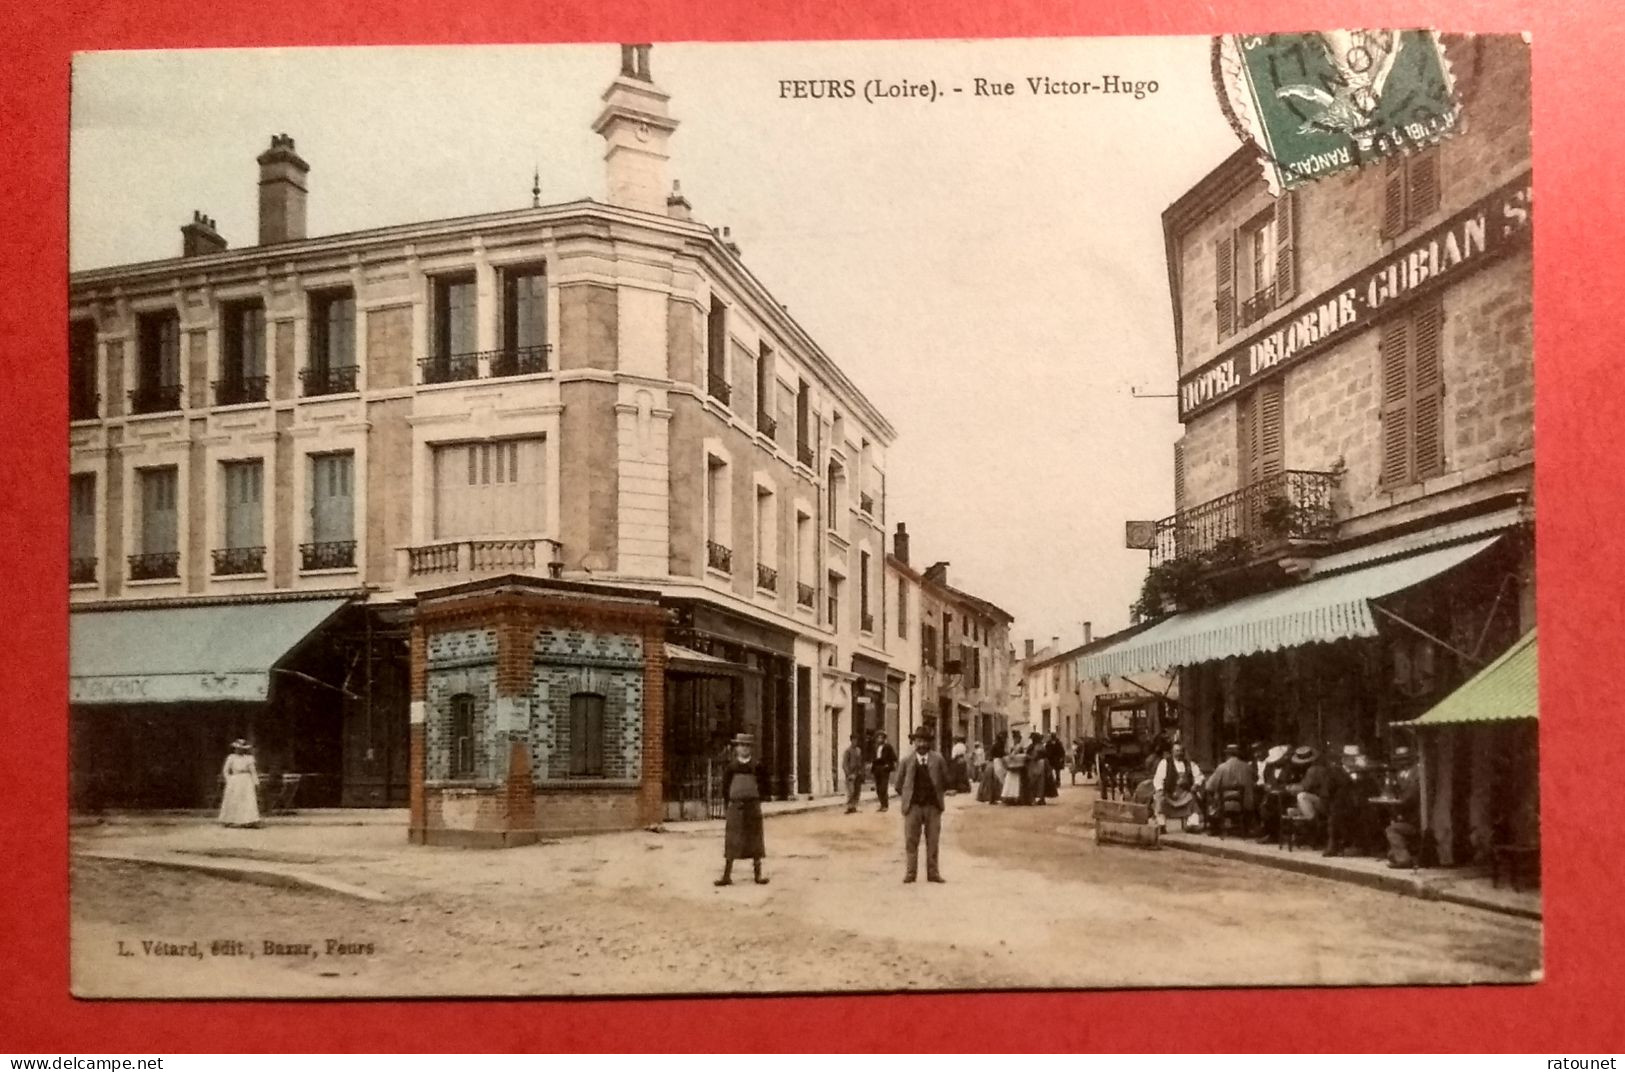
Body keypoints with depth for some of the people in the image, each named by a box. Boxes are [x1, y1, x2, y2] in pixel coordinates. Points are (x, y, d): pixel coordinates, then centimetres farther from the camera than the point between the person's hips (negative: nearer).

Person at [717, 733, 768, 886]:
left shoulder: (755, 767, 1)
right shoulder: (730, 766, -1)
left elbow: (761, 787, 7)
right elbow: (725, 787, 4)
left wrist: (755, 802, 1)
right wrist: (731, 802, 0)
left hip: (753, 806, 1)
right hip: (735, 807, -1)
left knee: (755, 840, 6)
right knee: (732, 841, 0)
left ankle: (758, 874, 13)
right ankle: (727, 876, 2)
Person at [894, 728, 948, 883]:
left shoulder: (938, 760, 4)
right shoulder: (907, 761, 3)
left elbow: (945, 781, 11)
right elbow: (899, 785, 10)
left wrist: (940, 796, 8)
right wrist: (906, 800, 6)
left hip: (933, 806, 0)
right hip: (913, 806, 0)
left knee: (933, 841, 4)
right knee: (911, 841, -1)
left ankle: (933, 873, 10)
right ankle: (910, 873, 4)